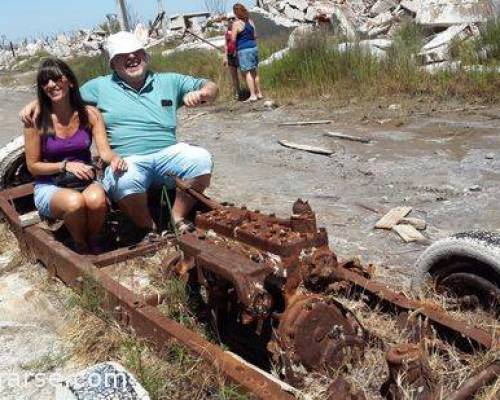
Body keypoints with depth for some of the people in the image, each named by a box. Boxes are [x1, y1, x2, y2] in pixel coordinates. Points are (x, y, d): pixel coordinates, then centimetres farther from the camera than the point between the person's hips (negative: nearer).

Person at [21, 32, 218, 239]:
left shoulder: (169, 81, 16)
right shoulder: (100, 86, 15)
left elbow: (211, 87, 18)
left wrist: (199, 94, -6)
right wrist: (37, 103, 4)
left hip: (167, 153, 2)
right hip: (126, 161, -1)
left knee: (201, 159, -28)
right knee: (124, 181, -37)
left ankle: (178, 218, -6)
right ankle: (147, 228, -7)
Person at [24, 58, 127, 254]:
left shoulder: (89, 114, -2)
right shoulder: (36, 120, -8)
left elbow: (104, 150, -10)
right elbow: (33, 166, -3)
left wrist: (114, 159, -34)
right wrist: (66, 166, -18)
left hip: (85, 181, 1)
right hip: (49, 186, -1)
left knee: (96, 199, -34)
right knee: (74, 202, -36)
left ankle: (93, 241, -3)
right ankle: (81, 245, -4)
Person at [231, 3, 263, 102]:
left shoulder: (236, 24, -12)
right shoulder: (250, 21, 8)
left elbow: (233, 39, -12)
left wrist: (231, 34, 8)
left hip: (244, 50, -7)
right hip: (254, 48, 7)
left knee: (247, 73, -5)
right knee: (255, 72, 14)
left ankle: (253, 95, -8)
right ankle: (259, 93, 21)